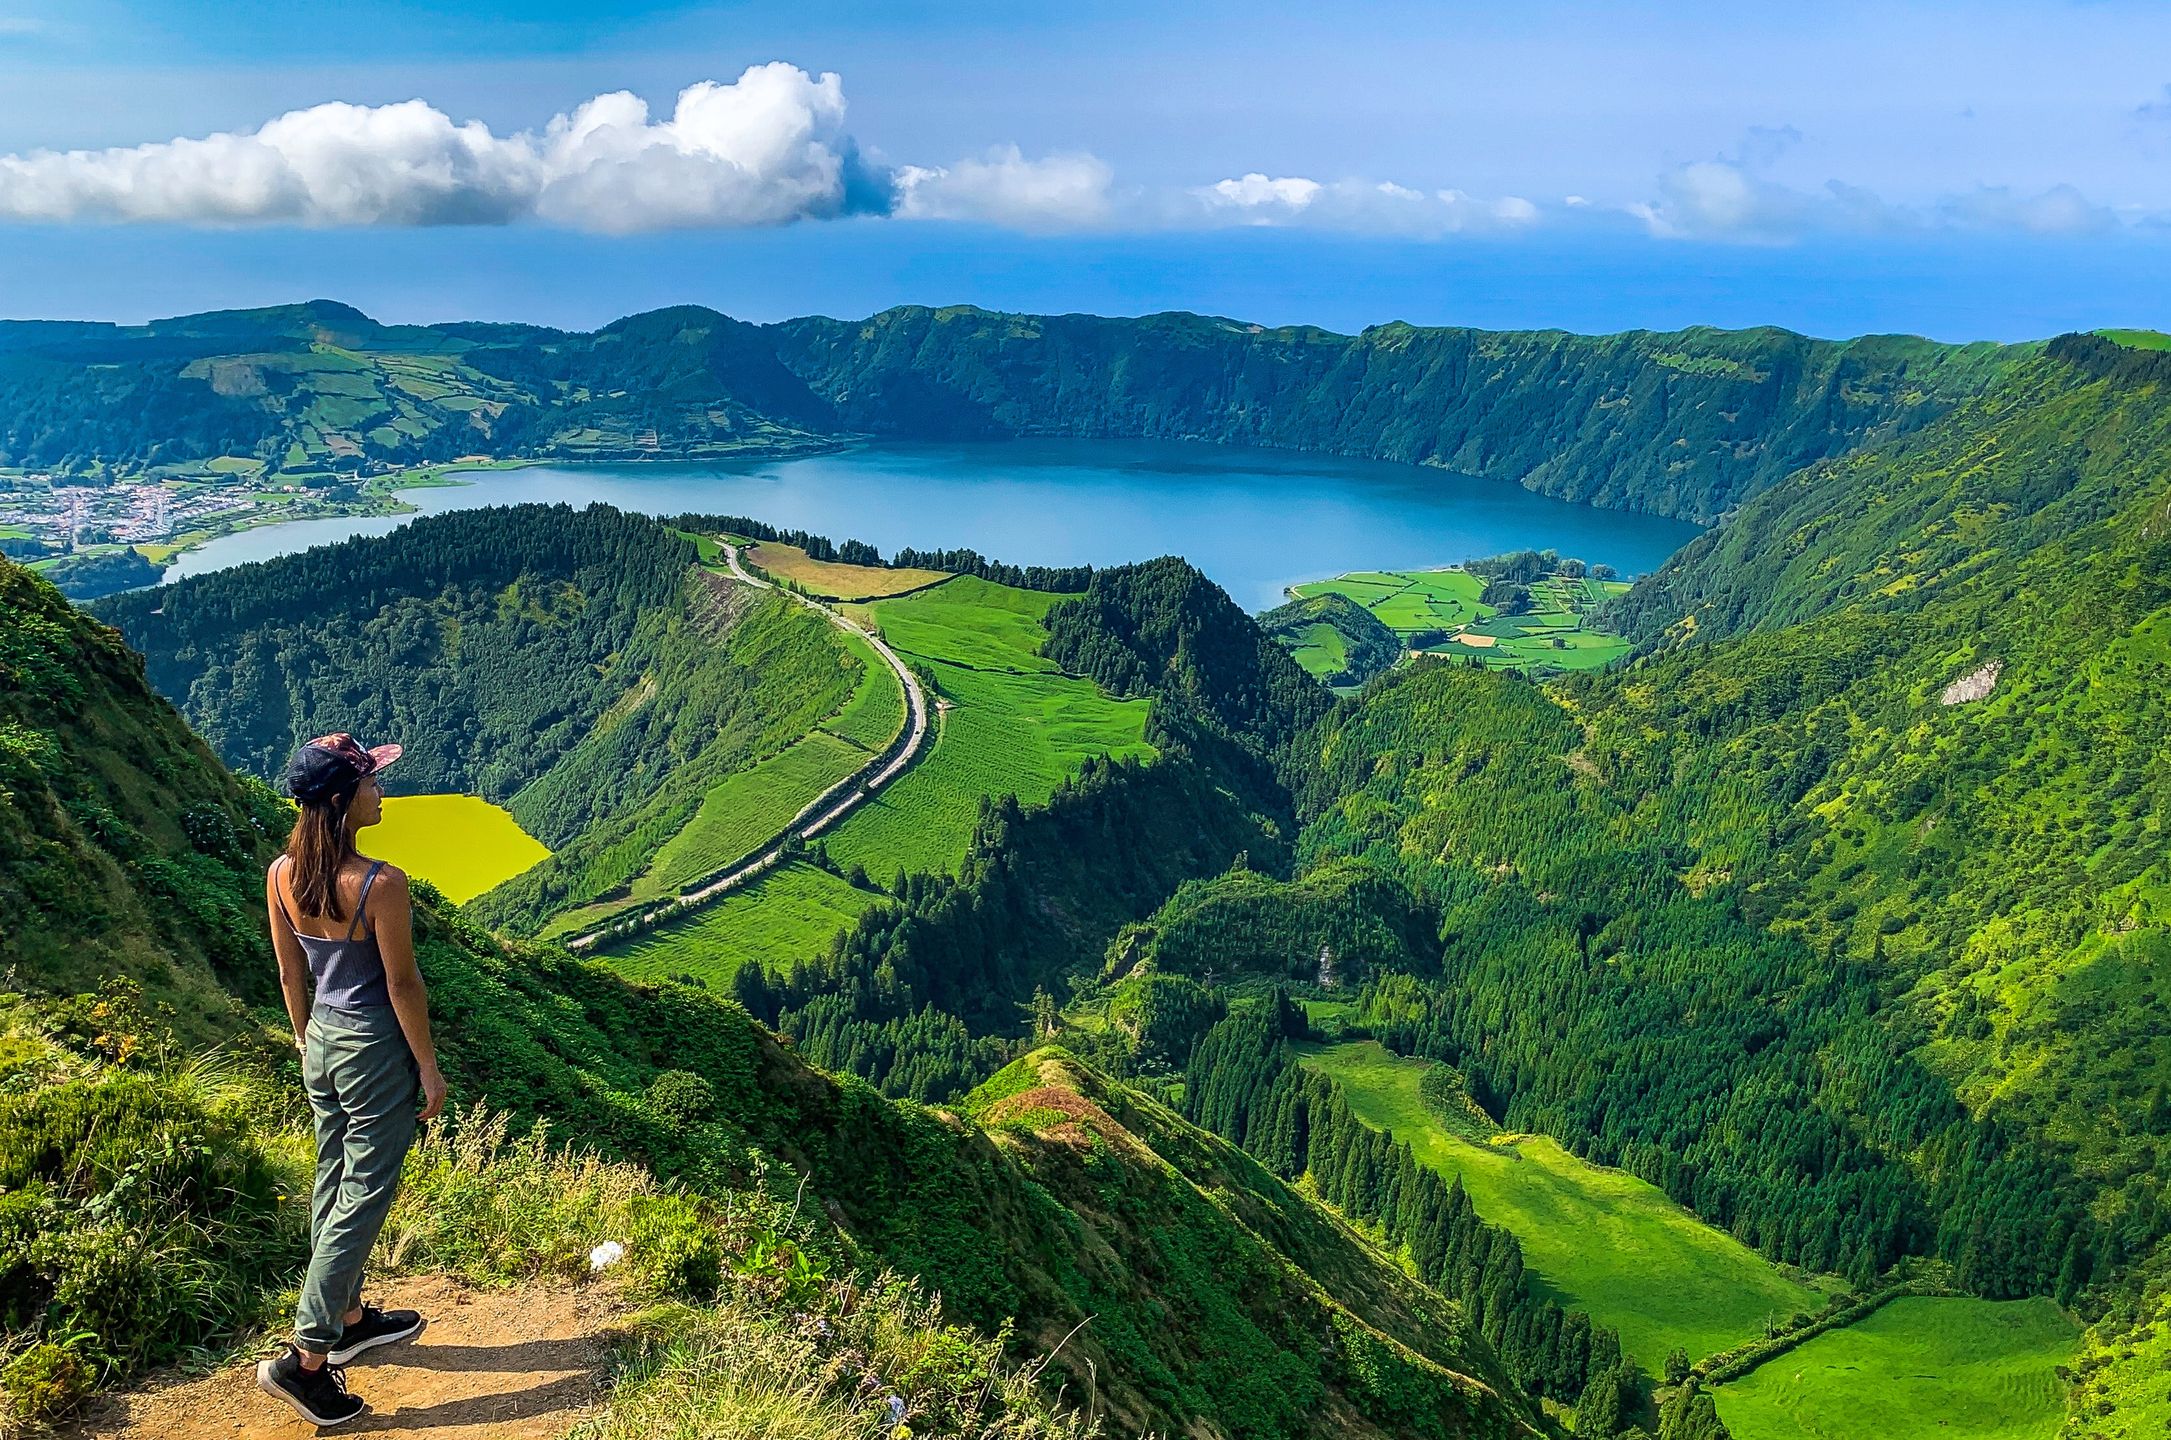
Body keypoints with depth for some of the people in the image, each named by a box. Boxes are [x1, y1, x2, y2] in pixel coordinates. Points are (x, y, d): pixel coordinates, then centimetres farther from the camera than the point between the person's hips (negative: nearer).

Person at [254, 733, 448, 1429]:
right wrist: (429, 1066, -6)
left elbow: (290, 974, 5)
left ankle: (349, 1318, 39)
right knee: (363, 1198, 4)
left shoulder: (281, 874, -6)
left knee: (333, 1183, 20)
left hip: (323, 1040, 7)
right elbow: (402, 985, -18)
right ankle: (305, 1359, 9)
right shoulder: (380, 884, -26)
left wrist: (307, 1039, 20)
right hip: (377, 1048, -7)